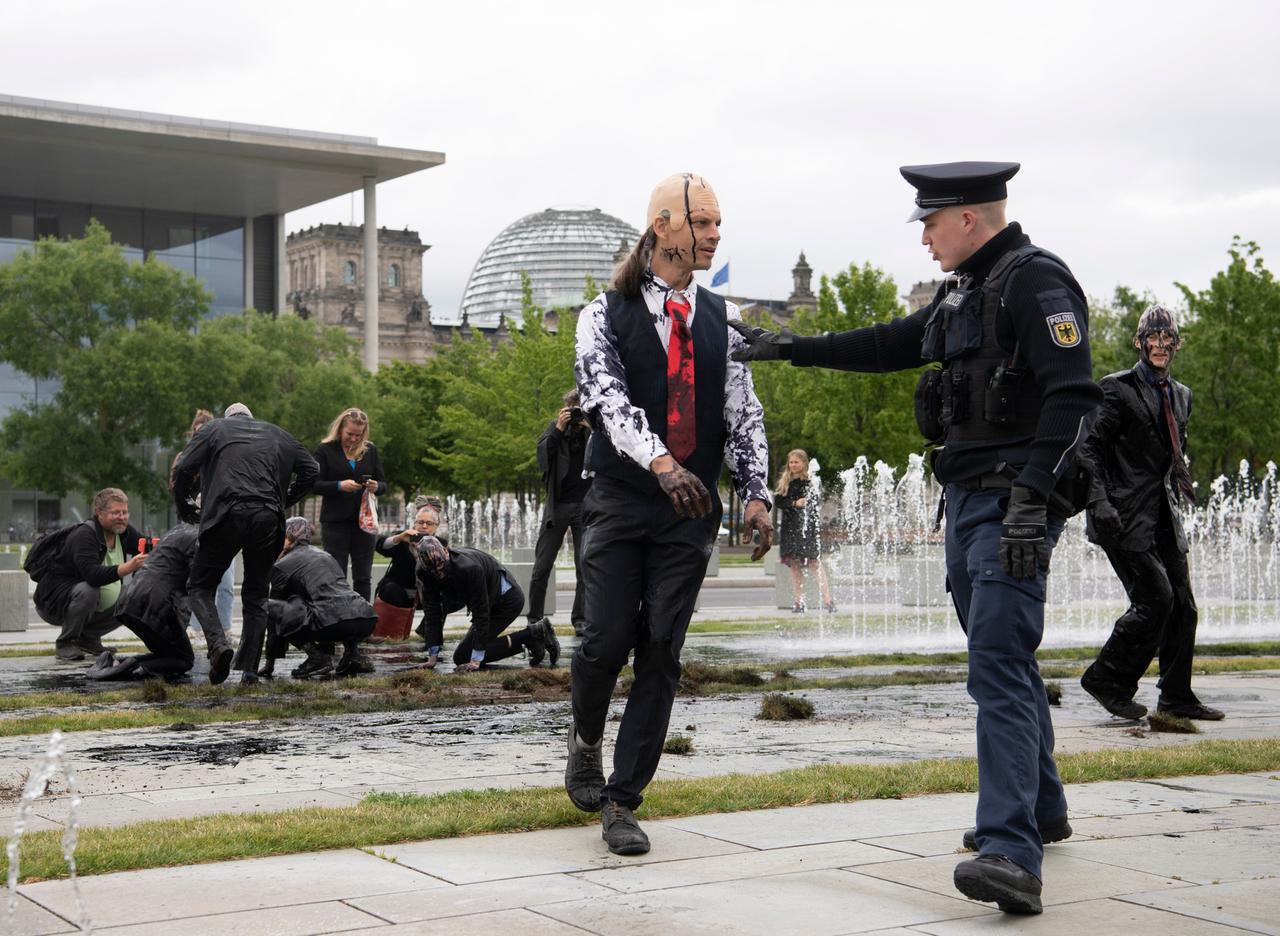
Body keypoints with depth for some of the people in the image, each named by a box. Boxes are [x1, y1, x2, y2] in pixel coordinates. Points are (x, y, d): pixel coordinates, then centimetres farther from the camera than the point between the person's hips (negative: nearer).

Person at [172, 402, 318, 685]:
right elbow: (311, 469, 21)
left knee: (199, 587, 8)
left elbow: (182, 469, 3)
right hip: (268, 519, 3)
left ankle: (218, 644, -17)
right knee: (256, 595, 14)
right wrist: (285, 501, 27)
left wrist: (185, 509, 16)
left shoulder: (214, 429, 15)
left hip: (227, 515, -3)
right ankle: (249, 668, 7)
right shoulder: (276, 434, 25)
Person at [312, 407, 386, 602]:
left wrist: (376, 487, -12)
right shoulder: (326, 450, 1)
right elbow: (316, 485, -4)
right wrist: (340, 486, -21)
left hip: (364, 519, 3)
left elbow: (383, 485, 11)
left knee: (363, 577, 4)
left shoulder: (370, 450, 10)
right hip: (335, 521, -3)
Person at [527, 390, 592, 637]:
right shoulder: (555, 427, 9)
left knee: (585, 567, 1)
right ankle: (534, 619, 9)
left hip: (586, 504, -1)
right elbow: (542, 455, -7)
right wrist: (559, 430, -17)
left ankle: (580, 619, 8)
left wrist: (591, 429, -16)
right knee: (542, 566, 1)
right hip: (557, 504, 1)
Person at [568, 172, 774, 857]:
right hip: (619, 500, -2)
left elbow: (744, 413, 8)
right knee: (608, 638, -7)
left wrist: (755, 494, -6)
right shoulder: (605, 316, 0)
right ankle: (586, 740, 26)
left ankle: (622, 802, 5)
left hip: (691, 507, 3)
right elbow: (607, 397, -15)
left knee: (662, 651, -2)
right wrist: (659, 461, -33)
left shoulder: (721, 321, 11)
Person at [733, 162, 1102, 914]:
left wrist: (1032, 498, -28)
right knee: (1001, 656, 17)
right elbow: (893, 344, 31)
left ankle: (1012, 856, -25)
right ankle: (1041, 809, 32)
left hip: (1013, 505, -10)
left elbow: (1073, 396, -21)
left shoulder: (1036, 281, -12)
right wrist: (794, 349, 32)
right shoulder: (967, 290, 18)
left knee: (999, 663, -19)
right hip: (968, 499, 10)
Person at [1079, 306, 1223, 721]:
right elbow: (1090, 446, -10)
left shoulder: (1181, 395, 17)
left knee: (1183, 604, 5)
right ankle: (1106, 679, 2)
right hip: (1126, 516, -7)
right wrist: (1099, 501, -19)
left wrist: (1181, 483, 12)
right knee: (1155, 598, -13)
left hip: (1164, 516, 7)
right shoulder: (1118, 388, -5)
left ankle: (1177, 697, 15)